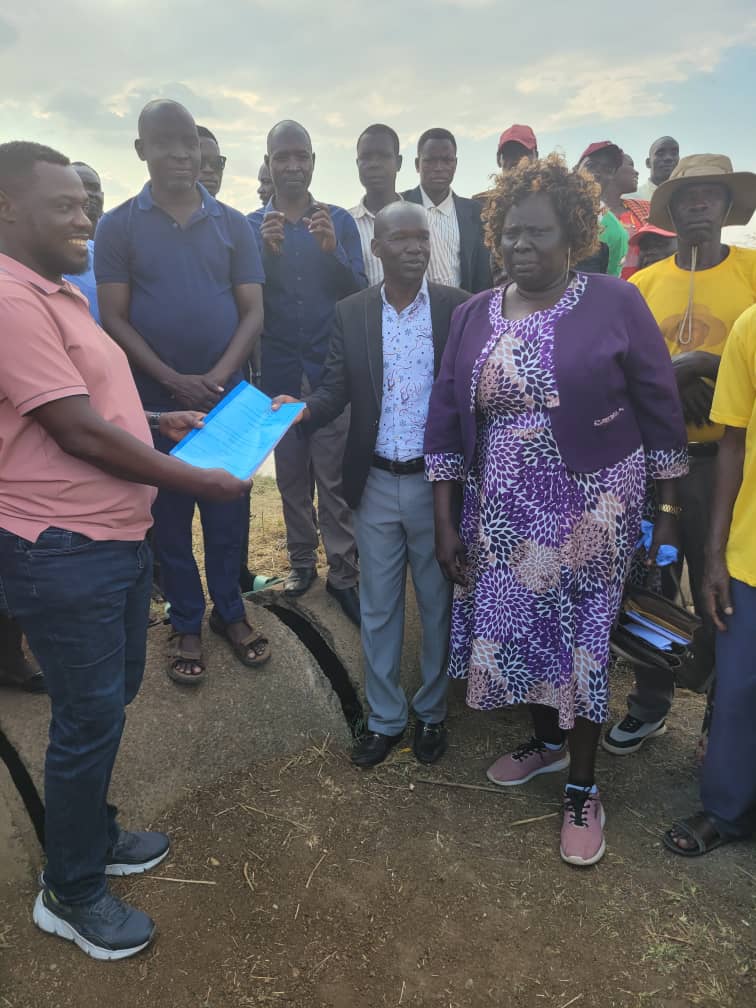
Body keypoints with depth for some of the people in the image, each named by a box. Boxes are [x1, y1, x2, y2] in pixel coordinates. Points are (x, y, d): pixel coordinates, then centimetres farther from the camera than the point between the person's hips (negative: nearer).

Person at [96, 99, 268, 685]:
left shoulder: (233, 225, 5)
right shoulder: (119, 227, 1)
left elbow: (253, 312, 0)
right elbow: (114, 317, -4)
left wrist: (218, 377, -14)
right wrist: (175, 380, -15)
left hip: (227, 397, 1)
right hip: (156, 402, -1)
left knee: (228, 513, 9)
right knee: (169, 517, 8)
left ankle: (230, 613, 28)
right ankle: (187, 626, 24)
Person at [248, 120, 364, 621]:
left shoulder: (339, 220, 6)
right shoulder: (252, 226, 7)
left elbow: (360, 293, -1)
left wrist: (333, 250, -18)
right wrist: (267, 251, -17)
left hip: (331, 367, -1)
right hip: (279, 369, 1)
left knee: (334, 477, -2)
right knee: (291, 475, 6)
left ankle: (343, 572, 5)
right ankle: (302, 561, 20)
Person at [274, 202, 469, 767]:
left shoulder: (458, 307, -4)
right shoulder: (351, 313, 3)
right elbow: (336, 391, 1)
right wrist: (304, 409, -21)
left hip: (435, 482, -1)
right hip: (376, 485, 2)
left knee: (438, 604, 12)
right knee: (378, 608, 12)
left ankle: (432, 713, 34)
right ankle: (385, 718, 31)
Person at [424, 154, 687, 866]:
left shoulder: (614, 303, -5)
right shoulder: (473, 316, 4)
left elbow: (660, 411, -1)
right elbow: (445, 420, 4)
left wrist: (667, 513, -1)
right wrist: (446, 523, 1)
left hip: (592, 511, -3)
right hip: (501, 512, 4)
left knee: (580, 639, 5)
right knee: (519, 630, 14)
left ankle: (582, 787, 27)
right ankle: (548, 740, 43)